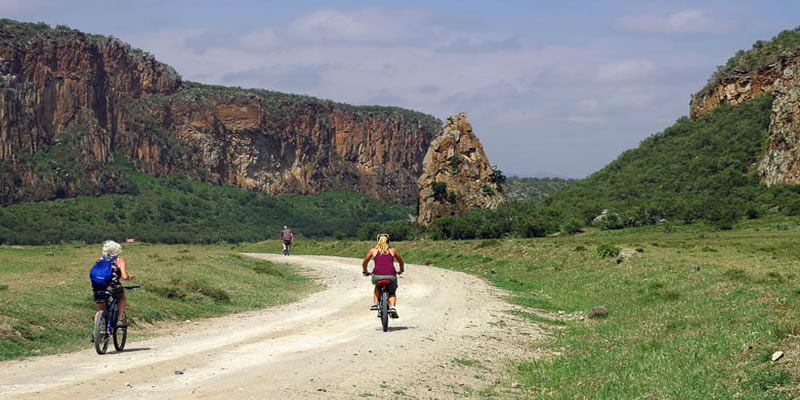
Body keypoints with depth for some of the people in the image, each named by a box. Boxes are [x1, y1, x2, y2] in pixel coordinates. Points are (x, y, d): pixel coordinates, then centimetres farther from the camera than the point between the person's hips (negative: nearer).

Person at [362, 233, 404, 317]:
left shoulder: (373, 250, 16)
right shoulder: (393, 250, 18)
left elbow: (364, 263, 26)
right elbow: (401, 262, 33)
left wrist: (365, 272, 44)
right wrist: (401, 270, 52)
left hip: (377, 275, 0)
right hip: (391, 275, 0)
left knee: (377, 287, 35)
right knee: (392, 293, 24)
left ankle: (375, 303, 19)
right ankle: (393, 307, -3)